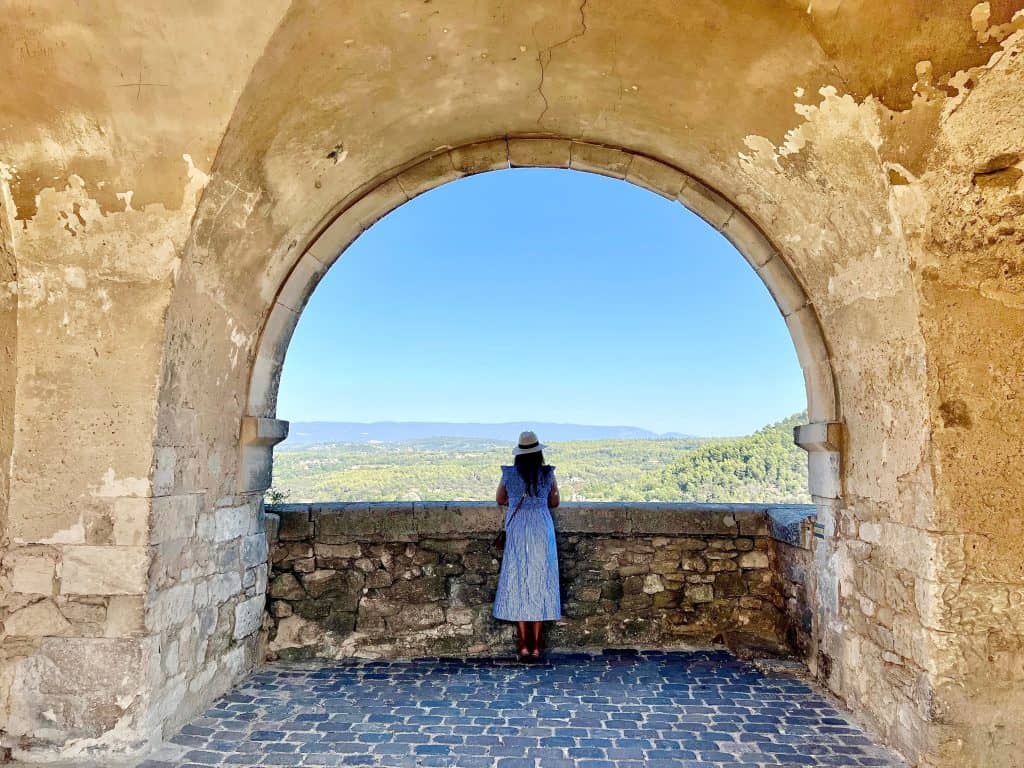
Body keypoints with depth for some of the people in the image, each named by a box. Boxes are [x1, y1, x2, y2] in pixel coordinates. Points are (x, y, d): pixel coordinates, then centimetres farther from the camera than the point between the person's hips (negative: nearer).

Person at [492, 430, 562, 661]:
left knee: (517, 584, 7)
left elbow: (499, 500, 13)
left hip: (517, 532, 0)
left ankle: (523, 644, 7)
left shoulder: (509, 474, -2)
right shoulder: (548, 474, -3)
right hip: (541, 531, 0)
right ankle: (535, 645, 11)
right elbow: (554, 502, 10)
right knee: (539, 584, 7)